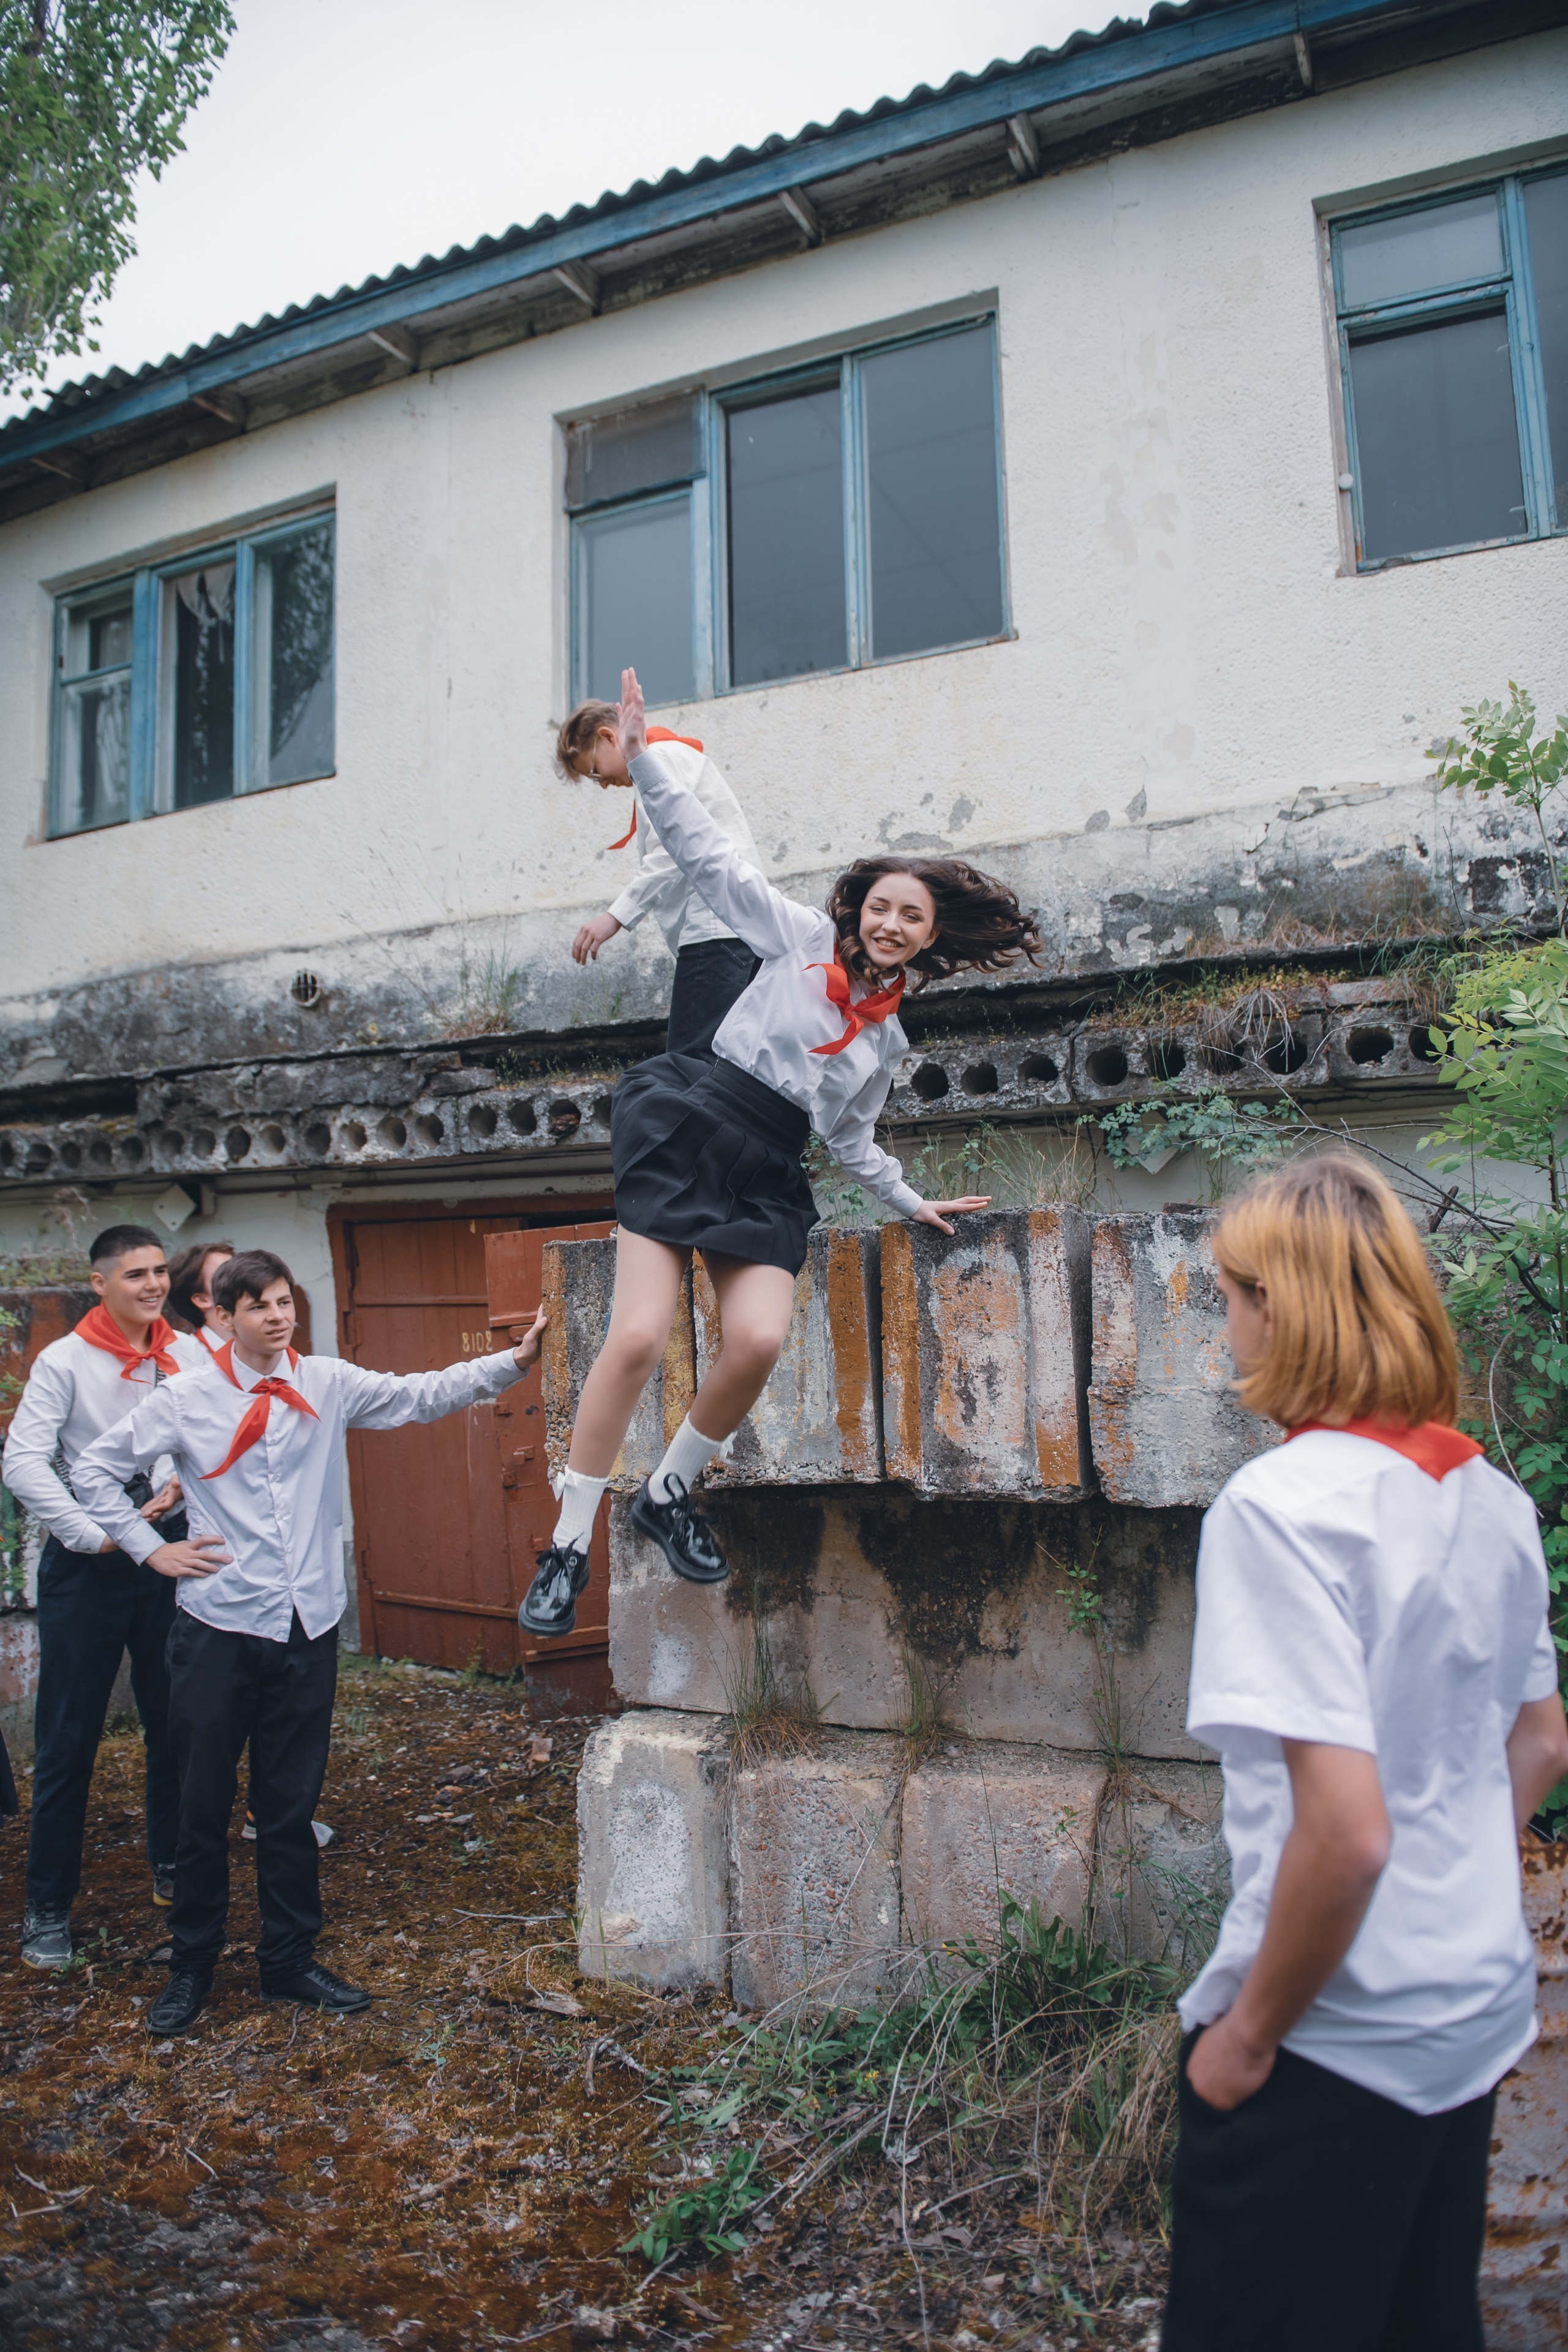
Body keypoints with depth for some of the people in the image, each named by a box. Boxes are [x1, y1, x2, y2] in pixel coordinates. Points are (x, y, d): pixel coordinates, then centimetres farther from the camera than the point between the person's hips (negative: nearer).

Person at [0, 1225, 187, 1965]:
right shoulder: (64, 1361, -8)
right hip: (87, 1567, -3)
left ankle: (172, 1866, 33)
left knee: (174, 1723, 14)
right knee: (68, 1738, 4)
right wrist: (94, 1536, -18)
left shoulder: (184, 1360, 0)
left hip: (167, 1555, 3)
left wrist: (181, 1484, -14)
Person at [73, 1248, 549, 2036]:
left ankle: (289, 1961, 27)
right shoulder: (188, 1399, -3)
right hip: (218, 1630, -1)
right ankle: (192, 1966, 26)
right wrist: (151, 1550, 0)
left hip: (307, 1628, 2)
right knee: (203, 1807, 8)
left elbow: (422, 1395, -8)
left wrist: (513, 1362, -20)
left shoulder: (328, 1385, 1)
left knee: (292, 1808, 12)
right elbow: (96, 1466, 5)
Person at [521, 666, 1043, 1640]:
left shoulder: (889, 1037, 19)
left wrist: (911, 1201, 31)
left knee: (759, 1341, -19)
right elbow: (712, 856, 1)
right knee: (640, 1336, -17)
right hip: (688, 1130, -4)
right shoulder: (803, 938, 6)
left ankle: (670, 1493, 8)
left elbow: (851, 1136, 30)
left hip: (769, 1174, 5)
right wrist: (645, 758, -6)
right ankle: (569, 1546, -5)